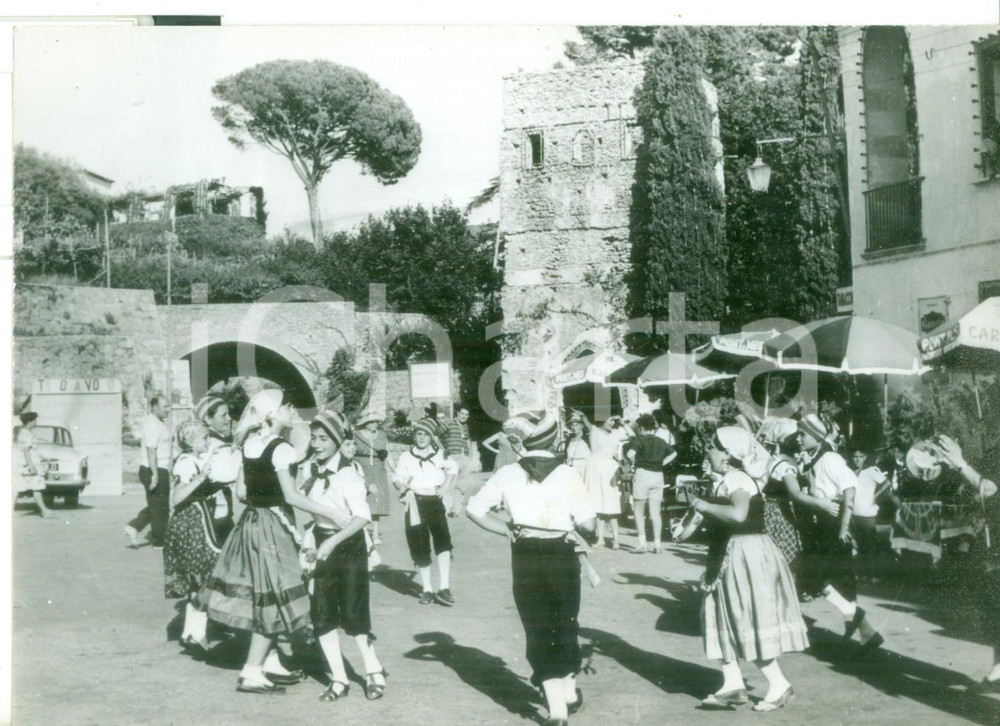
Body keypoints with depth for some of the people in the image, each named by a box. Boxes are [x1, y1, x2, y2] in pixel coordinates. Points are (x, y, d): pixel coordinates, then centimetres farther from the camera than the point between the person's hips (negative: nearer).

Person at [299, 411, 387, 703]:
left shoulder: (348, 473, -19)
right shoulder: (308, 470, 1)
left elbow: (362, 516, -27)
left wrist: (333, 542, -33)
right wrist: (308, 539, 1)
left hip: (349, 546, -6)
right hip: (321, 545, 6)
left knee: (352, 613, -3)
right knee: (321, 614, 4)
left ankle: (374, 671, 17)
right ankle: (339, 678, 16)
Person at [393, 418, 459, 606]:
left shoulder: (439, 455, 7)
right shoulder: (406, 456, 3)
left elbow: (453, 468, 24)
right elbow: (396, 478, 5)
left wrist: (445, 486, 9)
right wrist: (402, 487, -17)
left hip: (434, 500, 1)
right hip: (415, 502, 0)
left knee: (443, 540, -16)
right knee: (419, 547, 1)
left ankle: (444, 588, -17)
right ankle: (427, 590, 13)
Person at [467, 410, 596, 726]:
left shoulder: (508, 474, -4)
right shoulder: (567, 475, -10)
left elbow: (475, 510, -3)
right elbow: (588, 524, -12)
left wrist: (506, 530, 6)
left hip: (524, 559, 0)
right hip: (561, 556, 0)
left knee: (539, 631, 8)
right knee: (565, 625, 21)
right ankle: (569, 691, 36)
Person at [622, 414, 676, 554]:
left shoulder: (640, 440, -8)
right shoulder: (660, 441, 10)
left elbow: (630, 453, -25)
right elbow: (673, 453, 23)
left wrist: (634, 463, -6)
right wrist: (661, 463, 15)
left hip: (643, 473, -5)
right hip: (658, 475, 5)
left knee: (639, 511, 4)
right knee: (655, 511, 8)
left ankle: (642, 543, -3)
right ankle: (657, 544, 7)